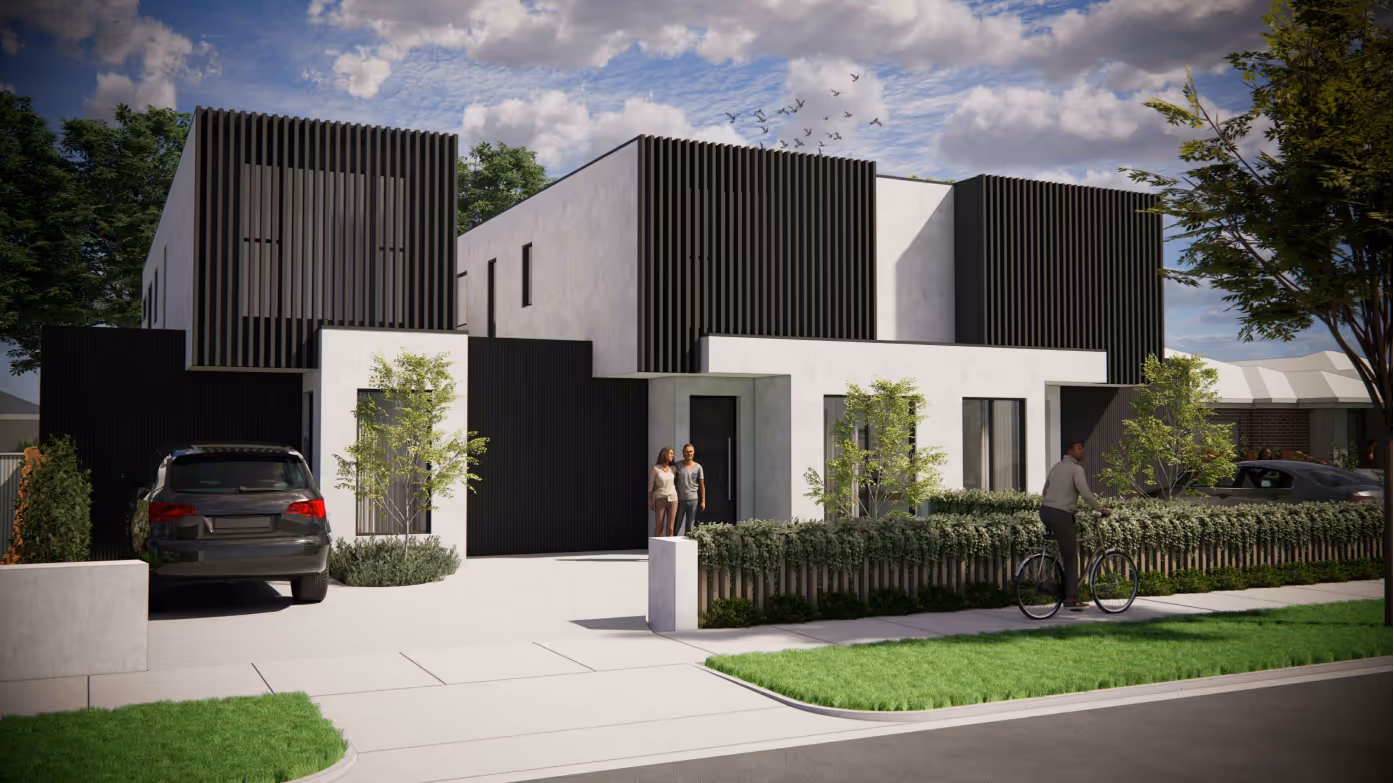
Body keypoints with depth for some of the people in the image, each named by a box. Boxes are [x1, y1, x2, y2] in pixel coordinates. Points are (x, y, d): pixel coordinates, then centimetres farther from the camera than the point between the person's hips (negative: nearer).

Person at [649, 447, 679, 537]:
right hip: (660, 500, -3)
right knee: (659, 527, -2)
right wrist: (650, 500, -5)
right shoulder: (655, 468, -5)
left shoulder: (673, 469, 5)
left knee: (670, 528, -1)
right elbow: (651, 485, -2)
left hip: (673, 499, 3)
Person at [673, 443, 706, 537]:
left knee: (690, 526, 5)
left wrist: (703, 501, -1)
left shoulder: (698, 467, 2)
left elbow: (702, 485, 4)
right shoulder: (678, 466, 0)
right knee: (677, 525, 0)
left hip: (693, 500, 1)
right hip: (680, 499, 0)